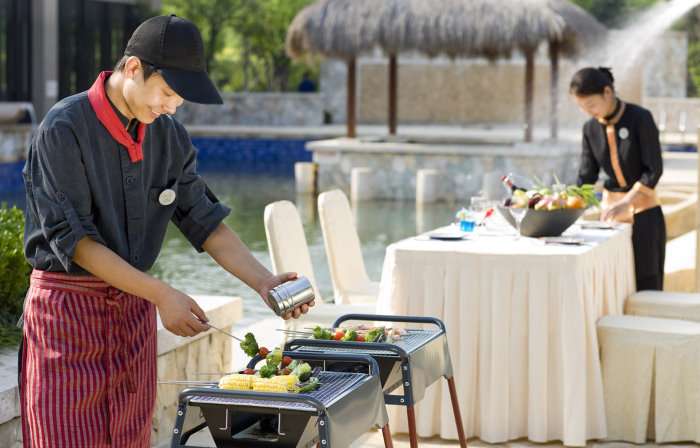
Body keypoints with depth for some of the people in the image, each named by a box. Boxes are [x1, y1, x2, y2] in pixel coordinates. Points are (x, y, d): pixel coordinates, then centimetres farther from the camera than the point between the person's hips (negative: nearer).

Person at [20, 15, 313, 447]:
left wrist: (264, 281, -5)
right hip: (67, 307, -6)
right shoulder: (63, 130, -15)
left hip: (134, 307, 6)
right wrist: (160, 294, -22)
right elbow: (72, 237, -18)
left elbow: (203, 218, 8)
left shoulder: (170, 136, 5)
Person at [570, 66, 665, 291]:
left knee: (645, 281, -2)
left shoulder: (640, 118, -14)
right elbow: (587, 176, 2)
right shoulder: (591, 128, 0)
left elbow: (654, 169, -16)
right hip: (610, 207, 4)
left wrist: (625, 203, -25)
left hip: (643, 210, -4)